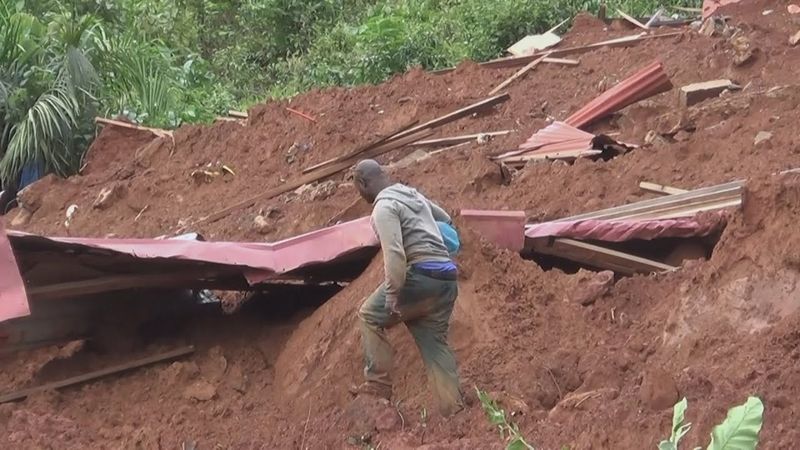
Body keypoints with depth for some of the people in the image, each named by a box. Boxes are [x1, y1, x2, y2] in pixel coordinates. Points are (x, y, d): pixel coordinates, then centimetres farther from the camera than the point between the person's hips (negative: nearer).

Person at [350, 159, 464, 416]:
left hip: (421, 276, -8)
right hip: (447, 279, 8)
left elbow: (395, 254, -20)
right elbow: (446, 221, 36)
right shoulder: (414, 195, 21)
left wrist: (392, 297, -20)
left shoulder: (384, 207, -7)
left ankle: (378, 385, 7)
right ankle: (455, 411, 6)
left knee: (370, 316, 10)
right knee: (435, 342, 11)